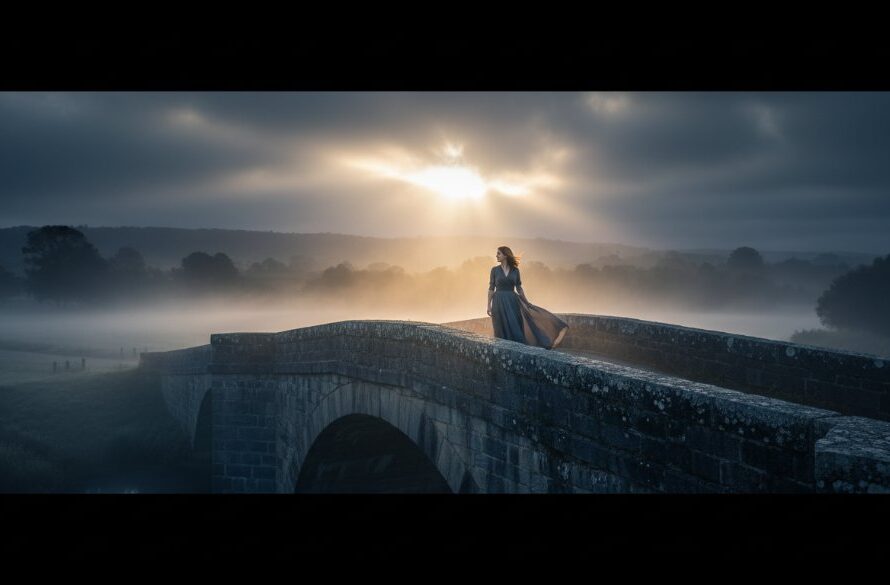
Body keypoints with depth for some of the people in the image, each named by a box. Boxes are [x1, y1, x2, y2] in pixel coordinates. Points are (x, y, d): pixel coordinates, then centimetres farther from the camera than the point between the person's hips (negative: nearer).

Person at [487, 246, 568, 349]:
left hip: (513, 301, 2)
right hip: (499, 302, -2)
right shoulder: (495, 270, 0)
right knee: (502, 331, -1)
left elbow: (519, 288, 10)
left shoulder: (515, 270, 4)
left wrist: (527, 303, 9)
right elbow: (491, 288, 1)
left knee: (516, 330, 1)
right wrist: (489, 305, -5)